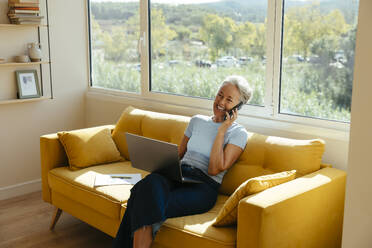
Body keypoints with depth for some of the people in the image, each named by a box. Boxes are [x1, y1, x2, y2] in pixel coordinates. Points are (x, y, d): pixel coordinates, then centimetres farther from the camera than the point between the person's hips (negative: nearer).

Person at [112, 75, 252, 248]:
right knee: (151, 182, -34)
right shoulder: (197, 121, 20)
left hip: (203, 187, -4)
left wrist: (222, 130, -7)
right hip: (178, 176, 4)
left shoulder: (239, 133, 5)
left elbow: (214, 169, -8)